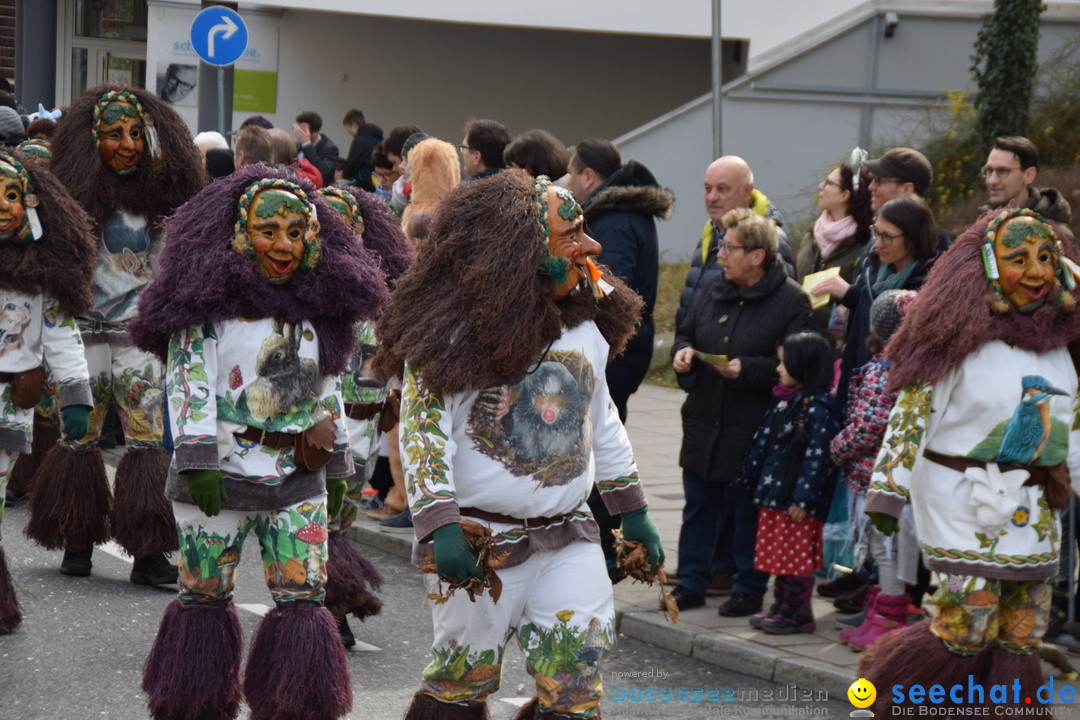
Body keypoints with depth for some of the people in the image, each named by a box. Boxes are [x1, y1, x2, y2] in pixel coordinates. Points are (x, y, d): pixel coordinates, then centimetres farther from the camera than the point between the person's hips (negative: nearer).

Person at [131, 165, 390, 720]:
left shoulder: (318, 304, 11)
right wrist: (197, 463, -20)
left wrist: (336, 466, 16)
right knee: (205, 596, 7)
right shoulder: (209, 297, -6)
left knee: (304, 600, -3)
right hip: (222, 471, -4)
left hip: (299, 479, 4)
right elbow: (188, 377, -12)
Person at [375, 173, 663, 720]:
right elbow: (421, 428, -16)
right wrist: (441, 526, -27)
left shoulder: (588, 320, 8)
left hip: (570, 541, 5)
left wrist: (632, 511, 20)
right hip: (480, 543, -5)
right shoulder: (455, 327, -12)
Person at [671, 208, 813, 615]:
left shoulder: (791, 301, -9)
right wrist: (683, 352, 1)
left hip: (753, 431, -6)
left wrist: (746, 369, -24)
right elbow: (686, 332, 23)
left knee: (748, 512, 3)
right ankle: (691, 583, 22)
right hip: (704, 424, 6)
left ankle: (748, 589, 16)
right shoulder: (715, 292, 10)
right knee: (699, 506, 12)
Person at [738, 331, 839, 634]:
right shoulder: (783, 400, 12)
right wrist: (748, 478, 21)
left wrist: (803, 498, -22)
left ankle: (798, 614, 7)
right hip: (774, 495, 9)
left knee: (797, 558, -1)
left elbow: (817, 456, -20)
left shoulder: (817, 408, -16)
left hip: (798, 503, -9)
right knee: (779, 554, 15)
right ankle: (782, 607, 24)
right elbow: (763, 442, 19)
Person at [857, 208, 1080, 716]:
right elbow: (910, 412, -11)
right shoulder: (962, 338, -11)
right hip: (966, 502, -6)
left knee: (1023, 635, 6)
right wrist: (888, 490, -14)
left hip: (1034, 508, 6)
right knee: (967, 627, -7)